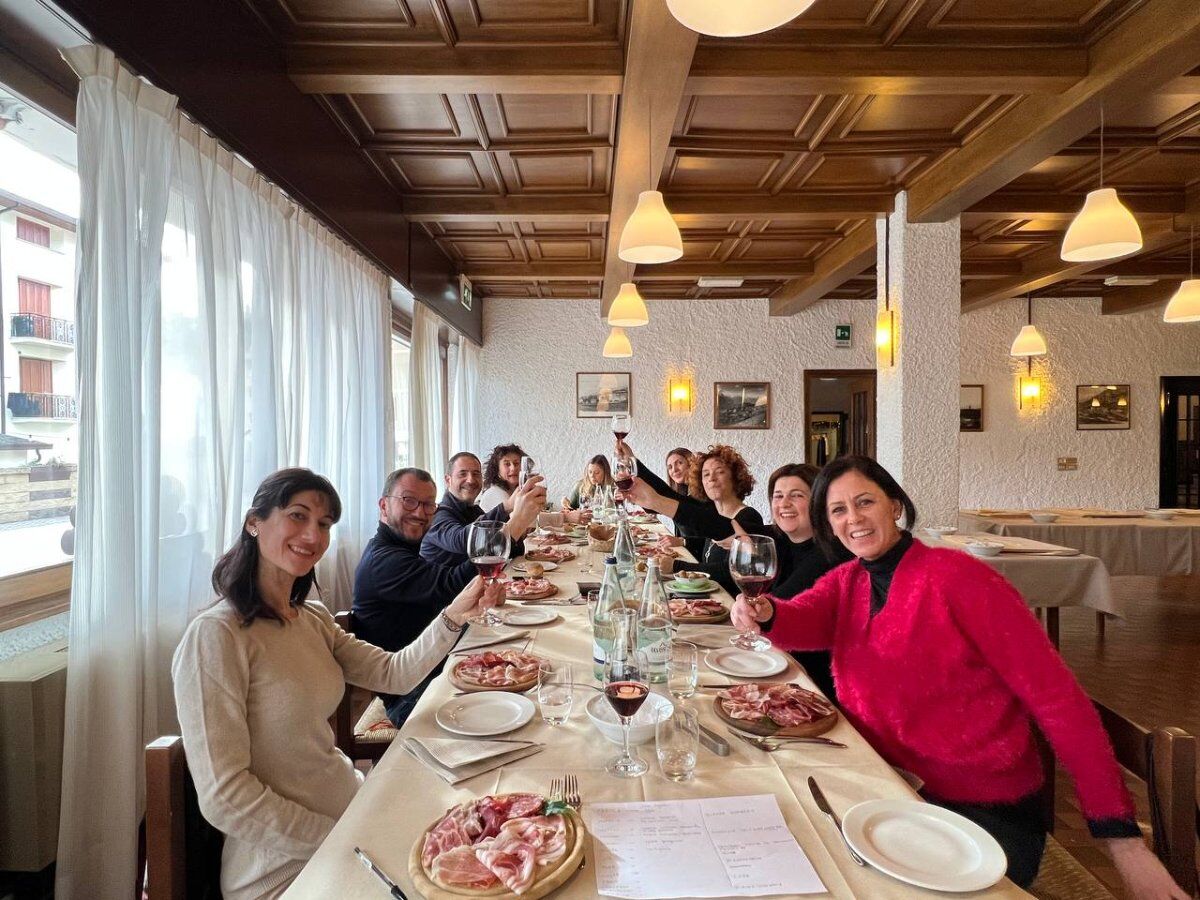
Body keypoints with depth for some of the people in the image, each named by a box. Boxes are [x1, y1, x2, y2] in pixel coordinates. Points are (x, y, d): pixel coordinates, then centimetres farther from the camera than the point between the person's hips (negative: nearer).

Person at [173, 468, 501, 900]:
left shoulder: (312, 619, 4)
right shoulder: (215, 636, -21)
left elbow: (394, 674, 0)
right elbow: (224, 799, -22)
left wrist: (453, 616, -14)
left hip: (350, 802, 7)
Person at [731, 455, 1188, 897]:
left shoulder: (956, 576, -17)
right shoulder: (845, 581, 3)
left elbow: (1056, 695, -17)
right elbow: (803, 621, -16)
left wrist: (1123, 839, -20)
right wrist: (765, 613, -39)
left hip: (986, 814, -5)